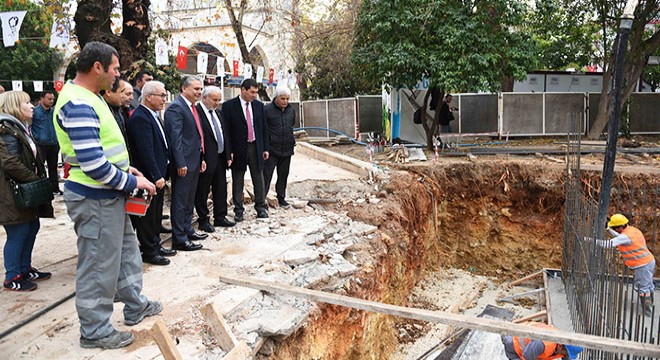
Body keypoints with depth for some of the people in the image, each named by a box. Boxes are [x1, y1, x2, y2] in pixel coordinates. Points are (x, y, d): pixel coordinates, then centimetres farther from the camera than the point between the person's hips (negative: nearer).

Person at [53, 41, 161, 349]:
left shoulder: (89, 98, 11)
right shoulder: (78, 105, -22)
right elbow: (93, 165, -28)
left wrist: (124, 167, 11)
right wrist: (133, 182, -17)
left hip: (108, 195, 11)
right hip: (94, 199, -10)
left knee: (126, 250, 21)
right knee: (99, 265, 3)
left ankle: (135, 306, 38)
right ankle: (95, 331, 20)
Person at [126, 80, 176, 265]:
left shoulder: (152, 115, 13)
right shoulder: (140, 118, -18)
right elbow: (146, 151, -23)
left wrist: (161, 173, 16)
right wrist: (157, 176, -22)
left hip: (157, 174, 10)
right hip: (149, 176, -10)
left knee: (156, 214, 18)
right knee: (148, 215, 3)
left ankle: (155, 245, 31)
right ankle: (149, 252, 14)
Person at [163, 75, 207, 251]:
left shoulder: (192, 107, 15)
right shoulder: (176, 107, -14)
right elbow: (175, 137, -20)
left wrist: (201, 158, 19)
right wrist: (180, 163, -23)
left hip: (194, 161, 10)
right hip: (184, 163, -10)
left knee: (189, 200, 20)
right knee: (180, 202, -2)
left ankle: (187, 229, 33)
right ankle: (179, 239, 5)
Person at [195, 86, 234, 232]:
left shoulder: (217, 113, 13)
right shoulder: (196, 112, -13)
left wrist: (228, 155, 11)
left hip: (220, 158, 8)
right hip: (206, 160, -8)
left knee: (221, 189, 15)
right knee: (202, 191, 5)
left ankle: (220, 217, 27)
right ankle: (203, 220, 17)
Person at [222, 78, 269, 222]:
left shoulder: (259, 105, 7)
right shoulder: (229, 106, -6)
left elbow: (264, 128, 11)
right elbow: (226, 130, -7)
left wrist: (265, 148, 7)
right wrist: (229, 151, -11)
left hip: (255, 147, 3)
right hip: (238, 149, -3)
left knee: (259, 179, 8)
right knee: (237, 181, 6)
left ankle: (261, 207, 20)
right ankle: (238, 210, 16)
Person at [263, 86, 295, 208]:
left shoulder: (291, 110, 9)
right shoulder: (267, 109, -9)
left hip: (287, 149, 6)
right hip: (271, 149, -5)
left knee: (283, 175, 13)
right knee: (266, 175, -5)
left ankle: (281, 198, 24)